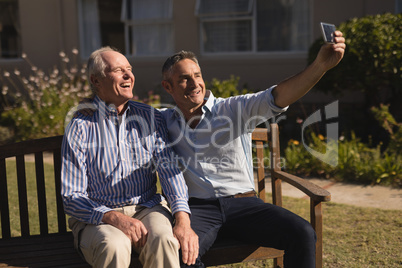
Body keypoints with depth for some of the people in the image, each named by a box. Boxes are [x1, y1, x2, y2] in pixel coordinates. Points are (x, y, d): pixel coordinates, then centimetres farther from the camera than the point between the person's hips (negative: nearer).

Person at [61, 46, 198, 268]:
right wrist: (114, 217, -23)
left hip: (147, 208, 2)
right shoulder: (80, 127, -3)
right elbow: (71, 197, -5)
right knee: (115, 246, -34)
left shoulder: (150, 117, 7)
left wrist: (183, 220, -22)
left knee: (164, 239, -31)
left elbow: (169, 168, -5)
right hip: (97, 216, -2)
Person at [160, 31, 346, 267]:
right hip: (197, 208, 0)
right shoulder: (164, 121, 11)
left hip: (243, 203, 1)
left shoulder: (234, 109, 3)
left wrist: (320, 66, -28)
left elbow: (275, 98, -14)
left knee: (303, 233, -22)